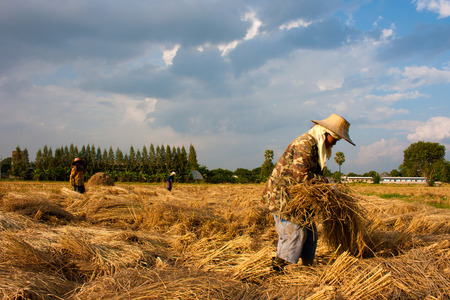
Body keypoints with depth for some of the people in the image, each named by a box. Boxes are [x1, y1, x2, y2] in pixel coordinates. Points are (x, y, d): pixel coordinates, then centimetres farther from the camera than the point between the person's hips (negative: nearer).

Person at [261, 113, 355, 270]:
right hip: (279, 194, -10)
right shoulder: (305, 144, -20)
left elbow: (314, 173, 19)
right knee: (295, 231, -13)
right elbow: (301, 174, -27)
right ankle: (277, 267, -5)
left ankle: (308, 266, 17)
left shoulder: (316, 146, 14)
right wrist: (323, 180, -15)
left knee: (309, 229, 9)